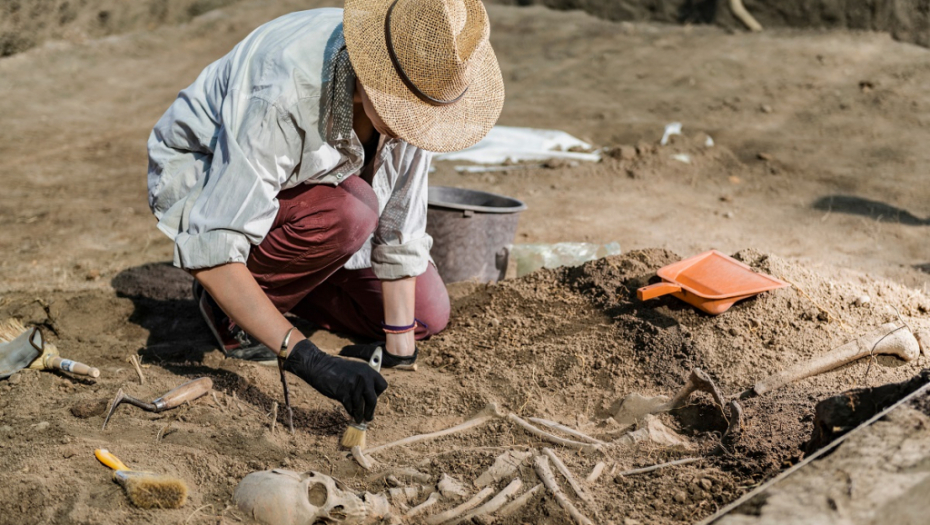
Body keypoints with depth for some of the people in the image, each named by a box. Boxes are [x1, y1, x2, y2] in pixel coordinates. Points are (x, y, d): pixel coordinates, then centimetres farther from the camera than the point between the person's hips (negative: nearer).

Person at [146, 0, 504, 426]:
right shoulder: (283, 96, -41)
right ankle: (227, 301, -10)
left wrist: (399, 344, -15)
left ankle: (286, 281, 14)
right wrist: (306, 358, -50)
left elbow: (400, 222, -14)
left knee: (427, 314, -3)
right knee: (347, 213, -36)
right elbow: (208, 252, -43)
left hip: (307, 177, 6)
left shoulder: (414, 85, -23)